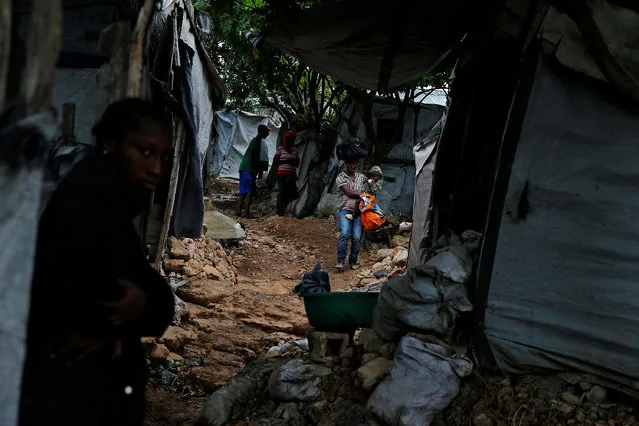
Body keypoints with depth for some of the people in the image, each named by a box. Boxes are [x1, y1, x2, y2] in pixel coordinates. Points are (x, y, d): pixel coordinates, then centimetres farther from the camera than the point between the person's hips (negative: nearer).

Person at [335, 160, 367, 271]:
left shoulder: (361, 177, 16)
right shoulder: (340, 177, 4)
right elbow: (349, 192, -7)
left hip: (358, 211, 3)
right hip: (346, 210, -3)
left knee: (356, 237, -8)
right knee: (344, 234, -21)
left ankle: (353, 261, 6)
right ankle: (340, 261, -19)